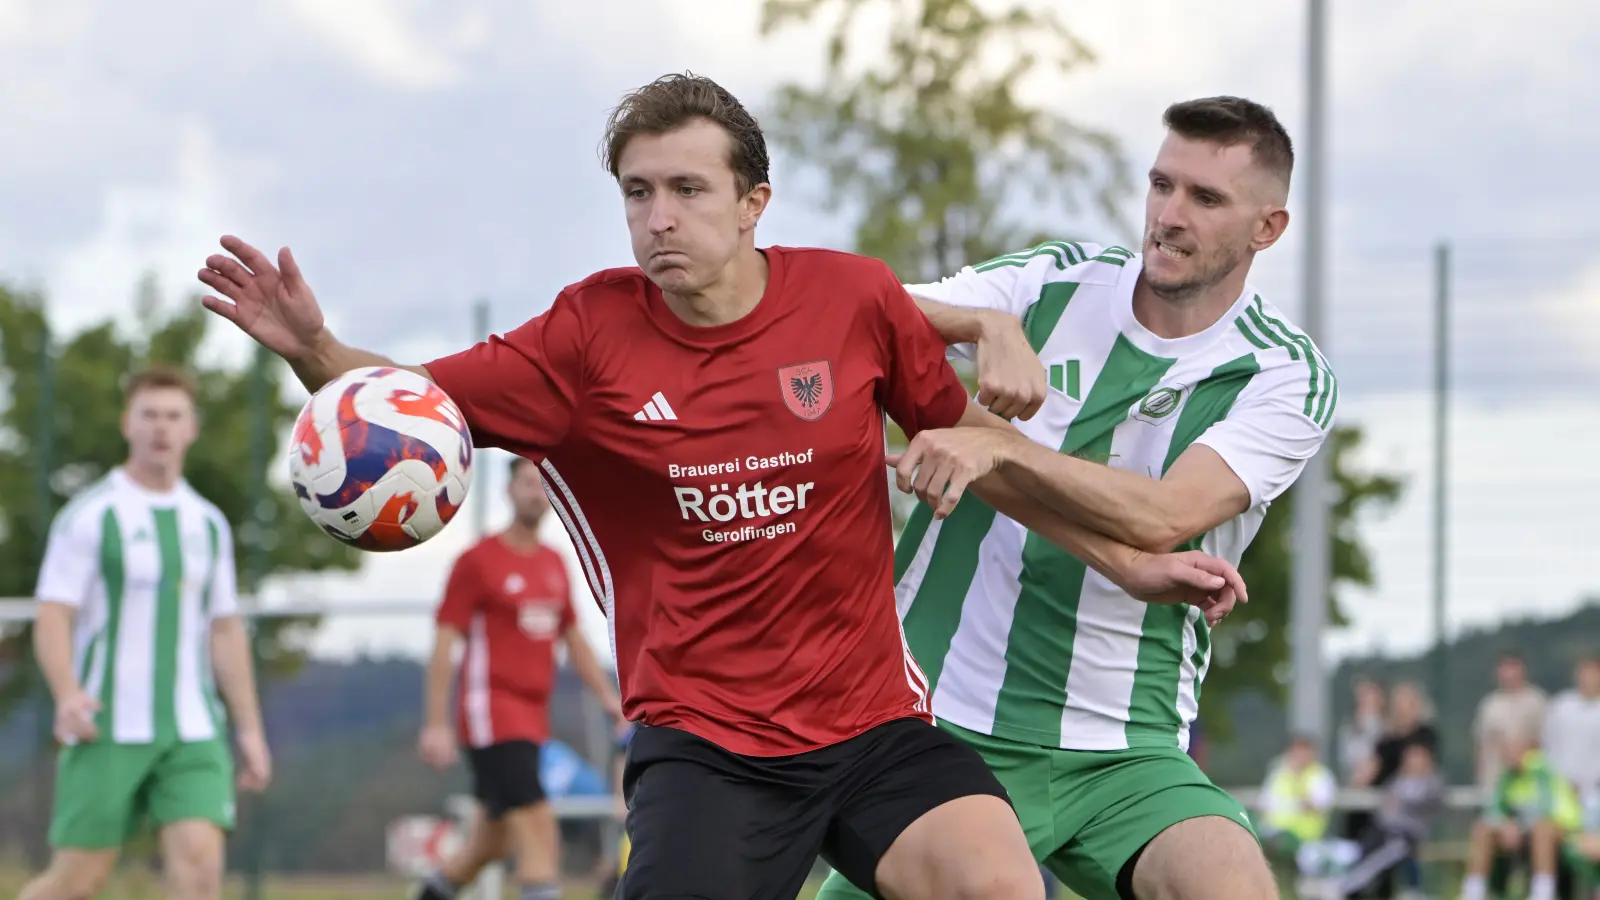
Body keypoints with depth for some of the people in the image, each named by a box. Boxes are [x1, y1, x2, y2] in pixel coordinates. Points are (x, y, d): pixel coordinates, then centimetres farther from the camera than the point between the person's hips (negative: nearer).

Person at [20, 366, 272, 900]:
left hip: (192, 733, 4)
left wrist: (249, 728, 13)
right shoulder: (90, 515, -2)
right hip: (107, 730, -4)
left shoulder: (208, 524, 13)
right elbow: (52, 617, -8)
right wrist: (68, 694, -25)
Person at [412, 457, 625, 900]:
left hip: (532, 720, 8)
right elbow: (444, 644, -9)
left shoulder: (555, 564, 13)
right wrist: (436, 724, -14)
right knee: (539, 830, -19)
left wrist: (611, 698, 12)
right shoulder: (478, 560, -7)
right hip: (491, 712, -8)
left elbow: (574, 640, 21)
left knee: (492, 839, 15)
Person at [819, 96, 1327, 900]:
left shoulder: (1287, 376, -2)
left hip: (1120, 752, -2)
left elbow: (1161, 519, -18)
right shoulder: (1055, 283, 4)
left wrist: (998, 447, -29)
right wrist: (989, 324, -25)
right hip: (943, 722, 2)